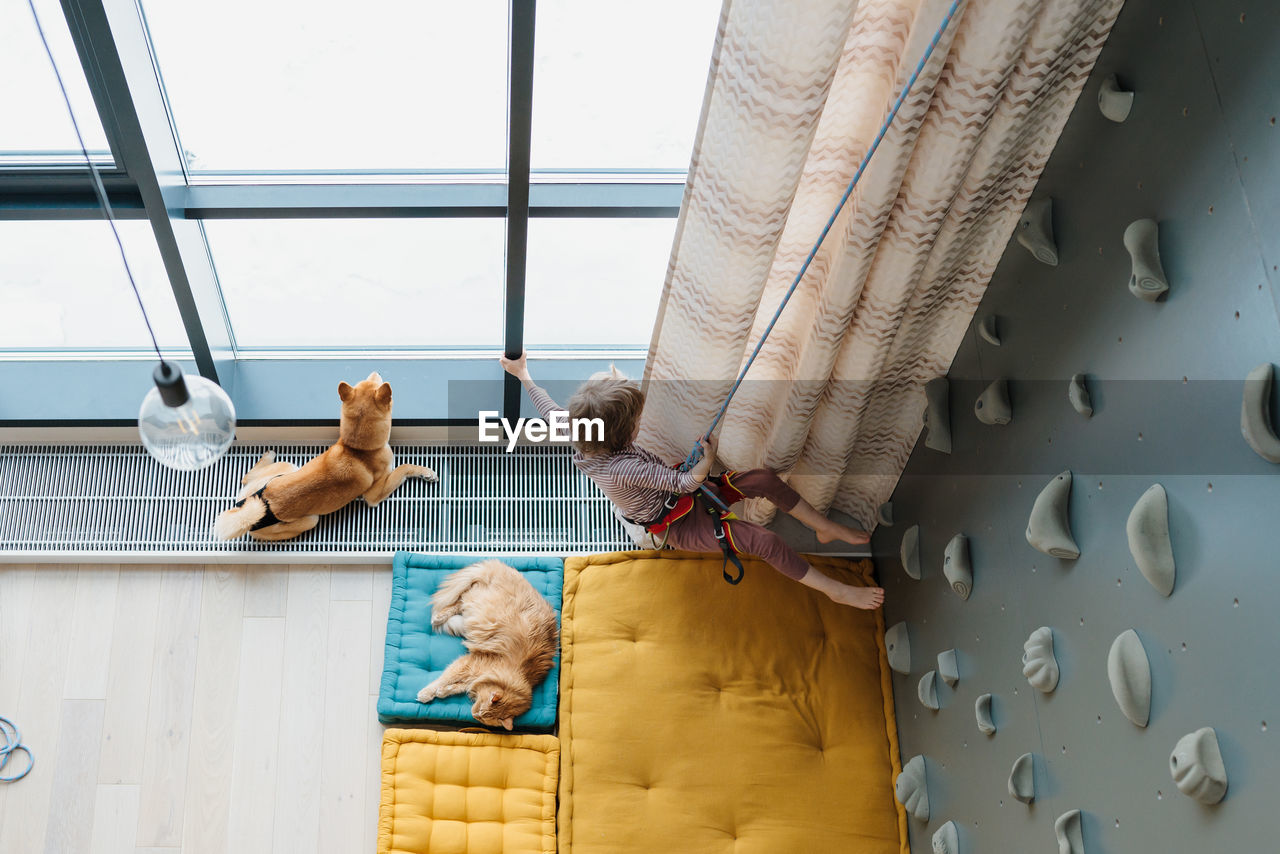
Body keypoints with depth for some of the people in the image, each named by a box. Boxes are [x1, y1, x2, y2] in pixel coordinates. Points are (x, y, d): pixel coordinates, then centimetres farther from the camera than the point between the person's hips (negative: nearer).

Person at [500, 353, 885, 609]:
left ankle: (826, 527, 12)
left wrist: (523, 375, 14)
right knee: (765, 541, -22)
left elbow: (550, 410, 4)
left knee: (765, 479, -4)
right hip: (676, 526, -9)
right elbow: (683, 482, -34)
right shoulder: (622, 468, -38)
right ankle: (837, 590, -6)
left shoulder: (583, 443, -14)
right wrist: (707, 460, -19)